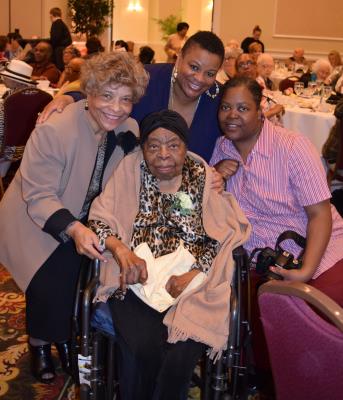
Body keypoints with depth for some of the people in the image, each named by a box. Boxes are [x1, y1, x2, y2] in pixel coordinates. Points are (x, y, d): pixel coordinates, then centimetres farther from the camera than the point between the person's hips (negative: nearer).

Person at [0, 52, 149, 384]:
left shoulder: (130, 132, -9)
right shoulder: (53, 131, -25)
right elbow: (38, 197, -25)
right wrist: (74, 229, -41)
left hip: (85, 222, 5)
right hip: (35, 224, -4)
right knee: (52, 280, -18)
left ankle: (66, 337, 16)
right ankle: (39, 343, 13)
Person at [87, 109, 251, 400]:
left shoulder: (203, 177, 6)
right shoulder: (130, 171, 6)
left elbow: (224, 236, 2)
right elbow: (99, 220, 5)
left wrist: (193, 274, -12)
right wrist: (122, 250, -15)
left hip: (190, 282, 0)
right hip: (137, 278, 0)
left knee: (181, 356, -24)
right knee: (144, 349, -26)